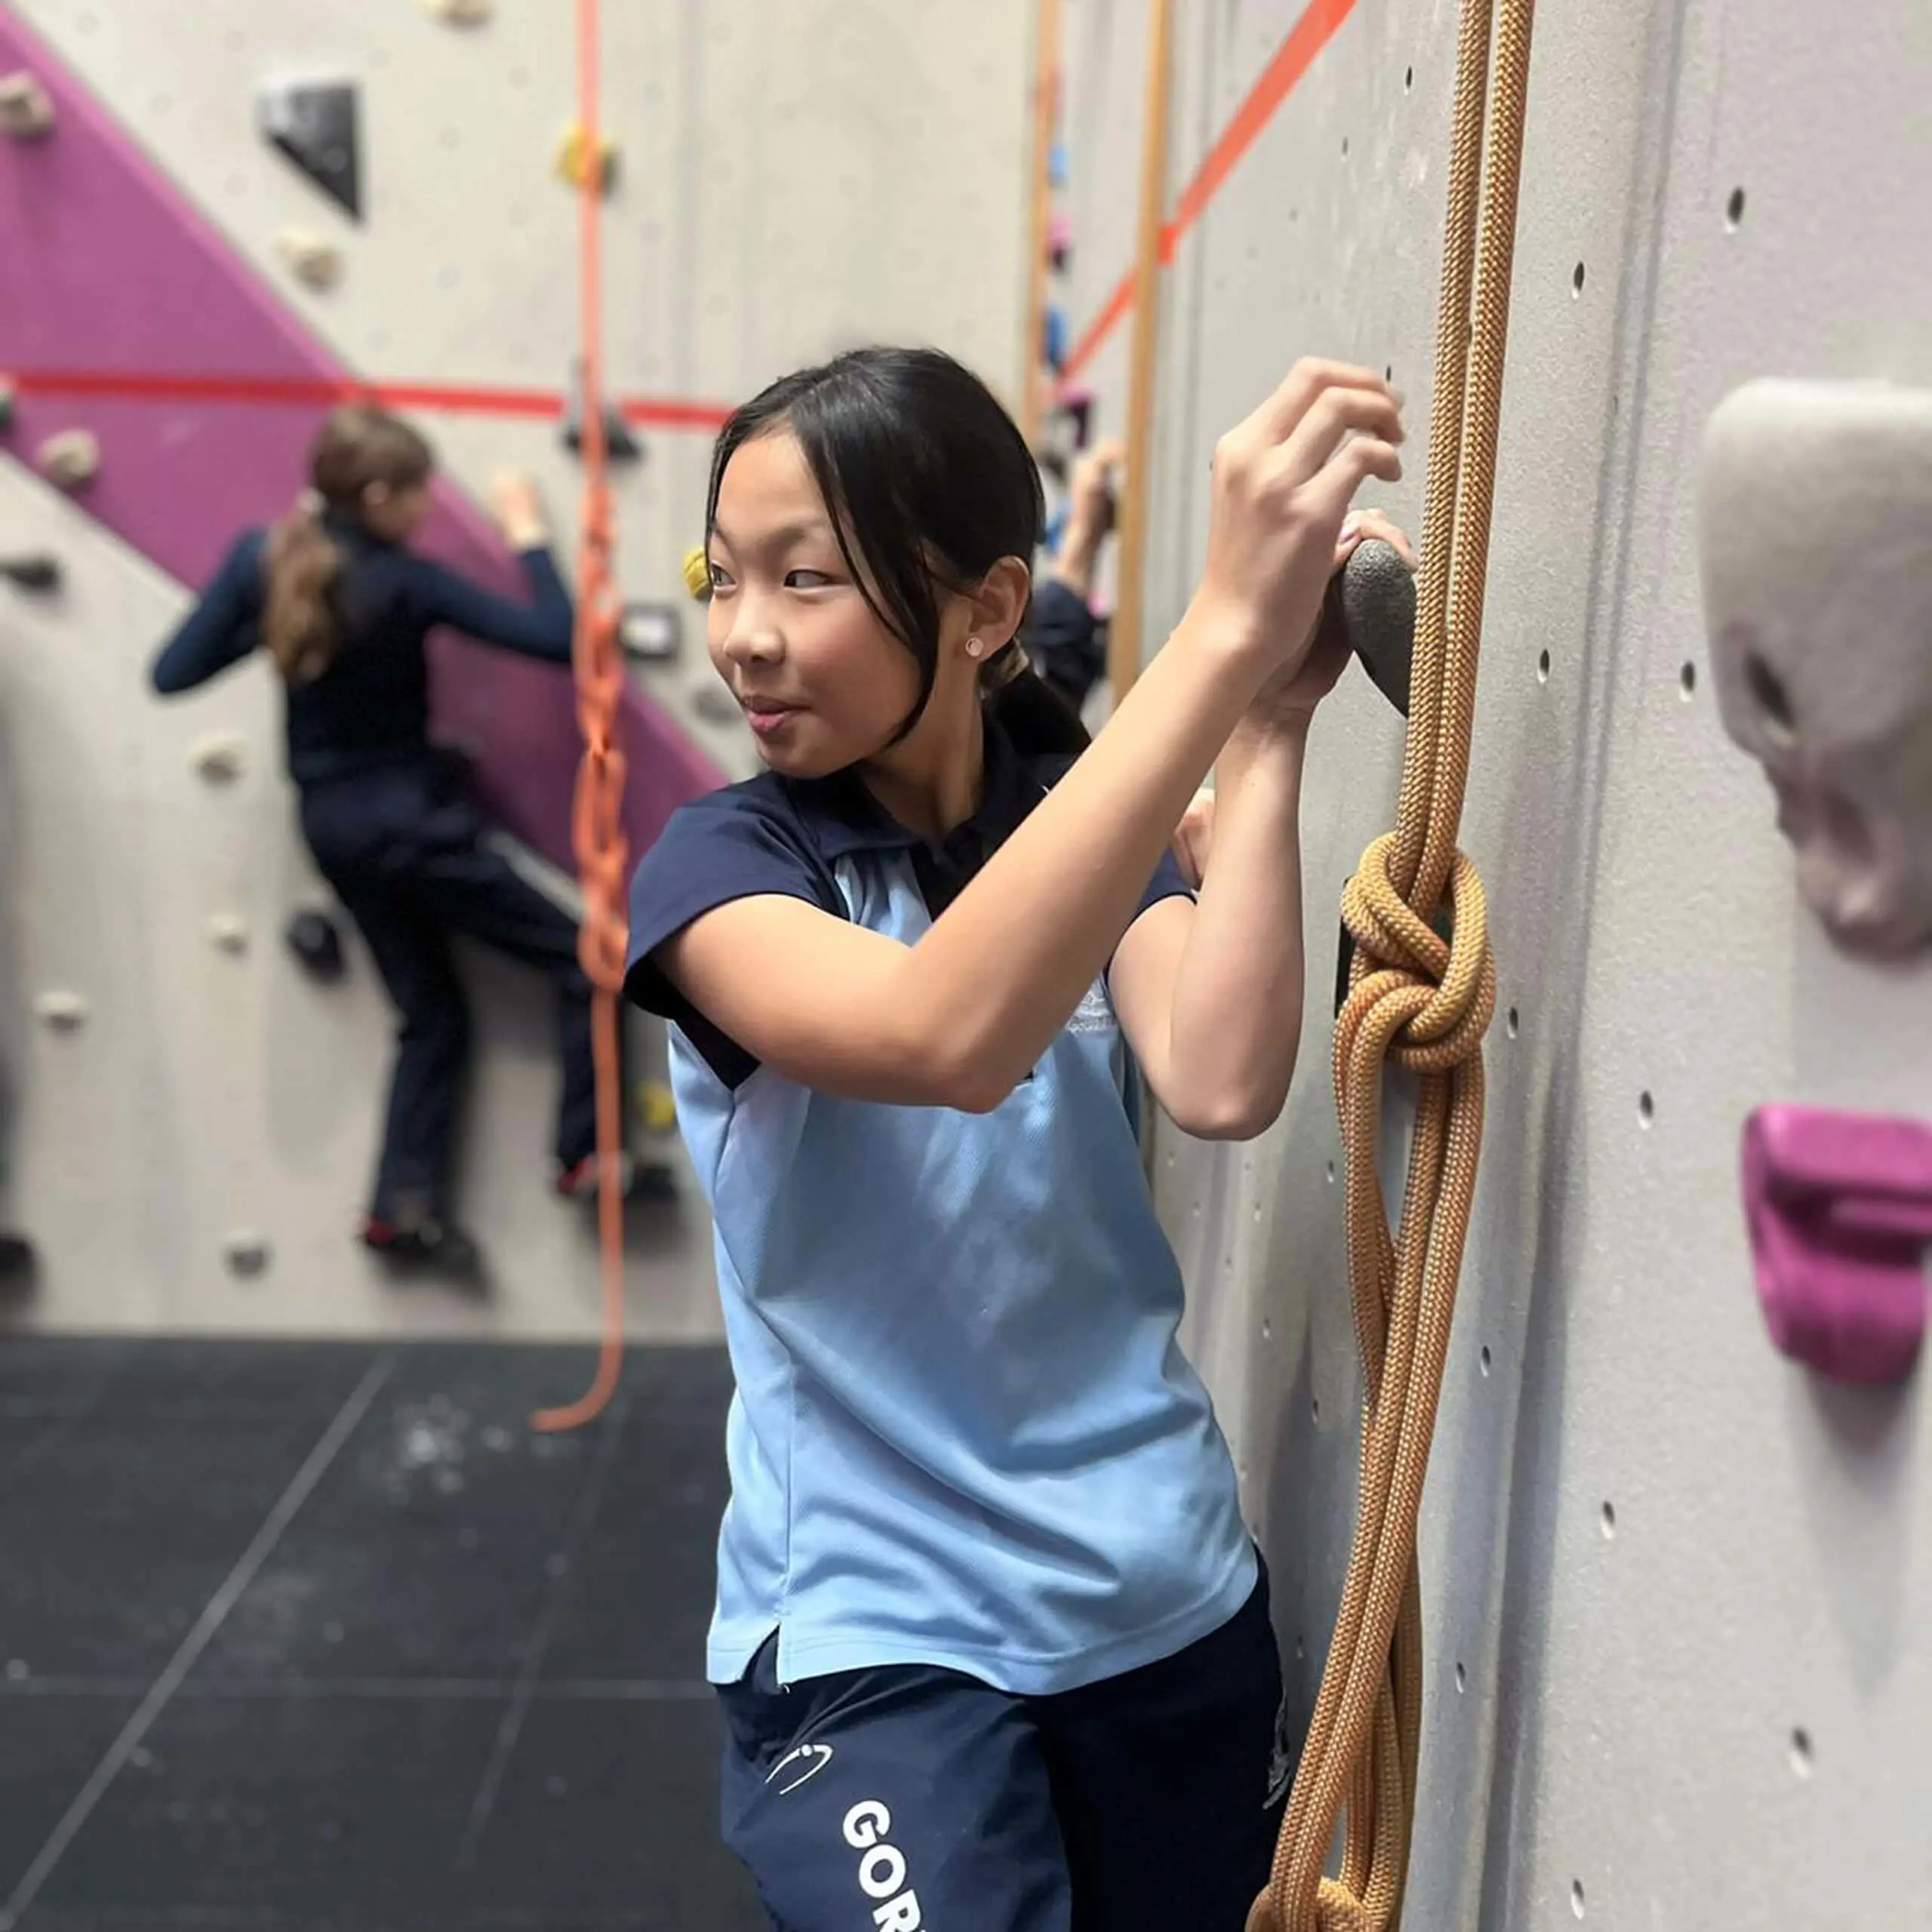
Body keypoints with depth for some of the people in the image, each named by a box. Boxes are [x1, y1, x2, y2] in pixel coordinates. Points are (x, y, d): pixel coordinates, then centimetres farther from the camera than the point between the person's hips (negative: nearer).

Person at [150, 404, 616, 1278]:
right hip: (412, 821, -7)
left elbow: (173, 674, -2)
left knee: (432, 1013, 19)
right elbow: (558, 640, -19)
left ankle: (405, 1202, 17)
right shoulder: (406, 582, -18)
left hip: (332, 828, 7)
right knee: (581, 956, 6)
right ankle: (584, 1154, 7)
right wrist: (528, 534, -7)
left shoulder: (258, 558, -4)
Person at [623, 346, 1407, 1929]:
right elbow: (944, 1036, -34)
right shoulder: (719, 864, -11)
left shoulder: (1092, 825, 1)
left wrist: (1270, 728, -24)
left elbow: (1222, 1084, -19)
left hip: (1168, 1598, 4)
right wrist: (1226, 628, -38)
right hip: (872, 1628, -4)